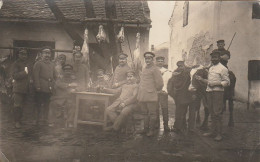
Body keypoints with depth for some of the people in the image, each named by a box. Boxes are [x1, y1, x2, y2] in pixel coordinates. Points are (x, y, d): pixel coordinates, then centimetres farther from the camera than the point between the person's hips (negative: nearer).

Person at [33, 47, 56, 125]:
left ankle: (45, 120, 20)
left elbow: (54, 76, 20)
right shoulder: (38, 63, -1)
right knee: (39, 105, 0)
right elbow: (36, 76, -8)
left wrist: (53, 86, 11)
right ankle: (37, 121, 9)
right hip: (41, 89, -5)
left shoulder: (52, 64, 17)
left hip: (49, 89, 6)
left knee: (46, 105, 11)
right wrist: (38, 87, -14)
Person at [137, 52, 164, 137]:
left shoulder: (155, 69, -9)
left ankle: (151, 130, 10)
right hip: (142, 96, 8)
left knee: (152, 114, 2)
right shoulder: (144, 69, 15)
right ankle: (145, 129, 26)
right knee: (145, 113, 16)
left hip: (151, 96, -7)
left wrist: (156, 89, 4)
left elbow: (160, 83, -9)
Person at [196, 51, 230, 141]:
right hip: (209, 92, 7)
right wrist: (202, 79, 12)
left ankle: (219, 134, 1)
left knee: (217, 113, -7)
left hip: (218, 92, -7)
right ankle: (213, 131, 20)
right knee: (212, 113, 11)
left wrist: (216, 83, -19)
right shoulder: (210, 68, 19)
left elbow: (227, 82, -8)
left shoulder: (223, 68, -4)